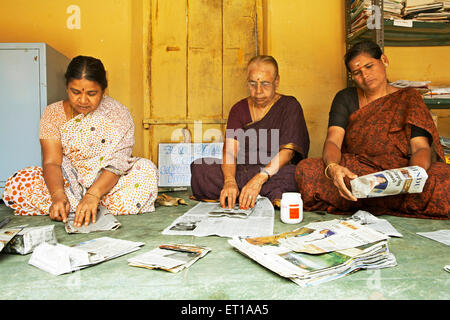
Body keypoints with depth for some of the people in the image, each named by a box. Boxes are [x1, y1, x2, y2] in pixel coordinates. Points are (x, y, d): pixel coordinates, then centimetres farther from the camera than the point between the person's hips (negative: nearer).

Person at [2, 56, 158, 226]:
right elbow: (51, 162, -12)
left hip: (108, 183, -2)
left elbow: (117, 162, -20)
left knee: (147, 170, -29)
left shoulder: (117, 113, -9)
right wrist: (58, 196, -31)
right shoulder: (53, 113, -3)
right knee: (15, 186, -22)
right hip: (67, 182, 2)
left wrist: (92, 195, -35)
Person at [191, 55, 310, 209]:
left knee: (292, 175, -37)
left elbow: (287, 151, -13)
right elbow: (229, 149, -6)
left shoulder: (289, 106, 1)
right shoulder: (239, 109, 9)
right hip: (241, 172, 3)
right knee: (199, 168, -22)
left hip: (275, 173, -3)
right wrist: (229, 181, -27)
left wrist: (259, 178, -29)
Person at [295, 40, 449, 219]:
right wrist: (332, 167, -29)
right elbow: (333, 141, -4)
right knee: (306, 170, -29)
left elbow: (421, 148, -2)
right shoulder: (345, 99, 11)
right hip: (353, 174, 0)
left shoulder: (408, 98, 10)